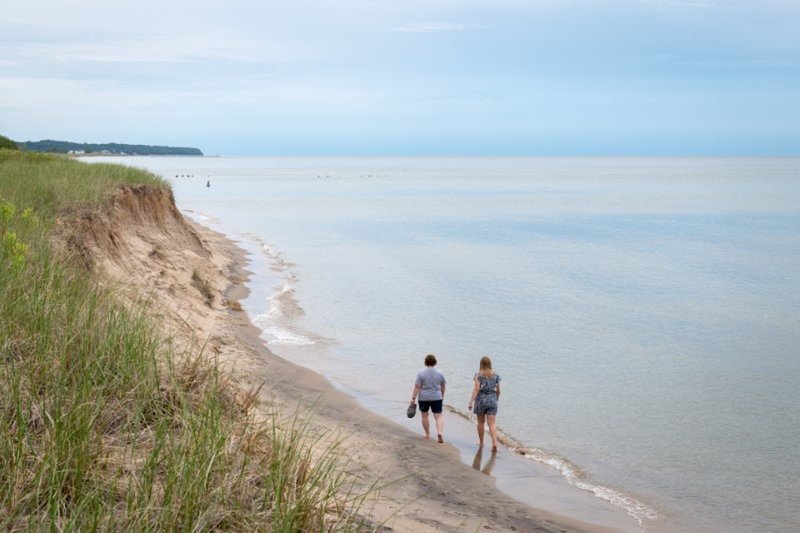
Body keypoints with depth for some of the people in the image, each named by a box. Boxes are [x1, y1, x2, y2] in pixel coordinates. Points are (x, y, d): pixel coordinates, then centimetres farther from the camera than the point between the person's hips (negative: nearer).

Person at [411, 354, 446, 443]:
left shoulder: (421, 373, -9)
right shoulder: (440, 374, -1)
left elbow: (417, 387, -11)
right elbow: (443, 387, 9)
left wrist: (413, 398, -6)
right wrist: (442, 395, 25)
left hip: (424, 398, -1)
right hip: (437, 398, 1)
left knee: (424, 415, 16)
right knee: (438, 416, 2)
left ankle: (427, 434, 24)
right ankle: (440, 433, -18)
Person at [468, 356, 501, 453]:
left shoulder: (478, 375, -7)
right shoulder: (496, 375, 3)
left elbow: (476, 389, -14)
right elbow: (498, 390, 9)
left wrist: (471, 401, -15)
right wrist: (496, 399, 25)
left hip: (481, 400, -2)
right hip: (492, 400, 2)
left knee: (481, 422, 16)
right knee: (492, 423, -2)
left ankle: (481, 442, 28)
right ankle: (494, 443, -17)